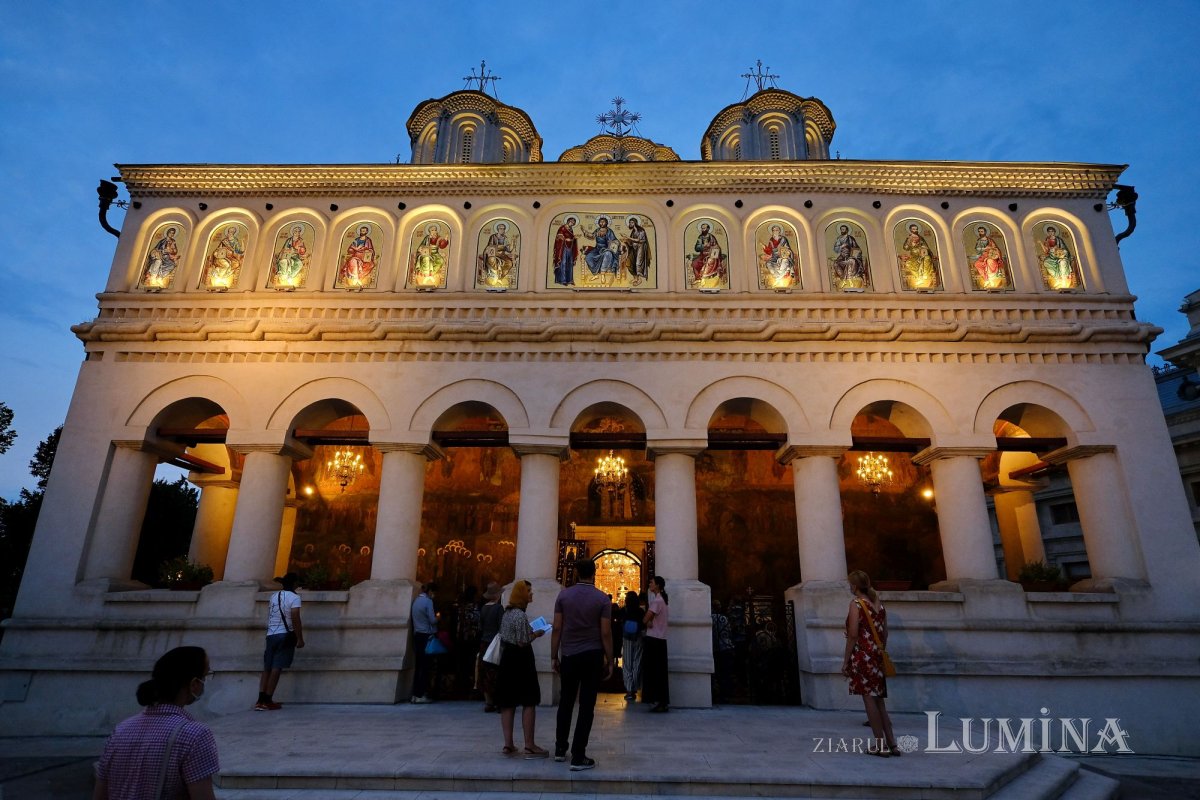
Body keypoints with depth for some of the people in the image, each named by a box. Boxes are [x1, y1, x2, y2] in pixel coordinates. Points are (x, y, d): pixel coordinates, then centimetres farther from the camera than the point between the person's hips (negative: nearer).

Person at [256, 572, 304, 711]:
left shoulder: (274, 597, 12)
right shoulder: (294, 597, -9)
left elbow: (269, 617, 16)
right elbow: (295, 619, -16)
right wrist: (300, 638, -12)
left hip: (271, 635, 6)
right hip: (285, 635, -6)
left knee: (267, 668, 9)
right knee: (277, 668, -3)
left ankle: (261, 700, 6)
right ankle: (267, 701, -1)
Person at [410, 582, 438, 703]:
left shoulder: (416, 600, 13)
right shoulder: (428, 601, -11)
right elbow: (432, 620, -15)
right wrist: (437, 617, 6)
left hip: (417, 635, 8)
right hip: (426, 636, -8)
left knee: (419, 665, 10)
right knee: (426, 666, -4)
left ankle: (415, 694, 12)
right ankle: (421, 695, -4)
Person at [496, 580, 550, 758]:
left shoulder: (507, 613, 11)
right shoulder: (520, 615, -18)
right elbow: (522, 643, -20)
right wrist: (536, 634, -4)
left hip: (507, 658, 9)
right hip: (520, 660, -9)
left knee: (508, 703, 10)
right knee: (529, 702, -2)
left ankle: (508, 744, 15)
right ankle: (529, 746, 2)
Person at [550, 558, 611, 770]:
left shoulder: (563, 595, -2)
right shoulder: (602, 599, -5)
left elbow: (557, 628, -2)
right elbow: (606, 633, -7)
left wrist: (554, 657, 6)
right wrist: (609, 661, 1)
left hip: (568, 656, 2)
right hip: (592, 656, -2)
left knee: (566, 702, 18)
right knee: (587, 706, 3)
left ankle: (560, 748, 27)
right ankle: (578, 757, 5)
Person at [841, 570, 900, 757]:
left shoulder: (856, 603, -10)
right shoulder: (878, 603, 11)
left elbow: (853, 635, -13)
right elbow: (885, 633, 14)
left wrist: (845, 661, -8)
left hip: (863, 656, -7)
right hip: (877, 657, 7)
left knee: (869, 699, -2)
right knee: (878, 699, 13)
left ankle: (880, 745, 1)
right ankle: (891, 743, 15)